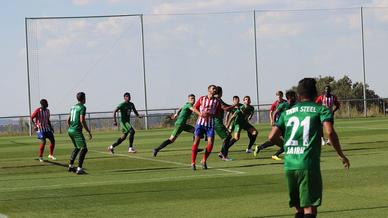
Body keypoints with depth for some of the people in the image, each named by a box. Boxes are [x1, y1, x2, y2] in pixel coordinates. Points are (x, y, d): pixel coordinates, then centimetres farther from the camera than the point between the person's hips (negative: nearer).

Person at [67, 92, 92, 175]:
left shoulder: (73, 107, 15)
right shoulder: (82, 107, -10)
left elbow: (68, 120, 19)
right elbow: (82, 121, -19)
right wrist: (88, 131, -14)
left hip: (70, 130, 9)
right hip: (77, 131, -9)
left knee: (77, 147, 25)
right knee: (84, 149, -4)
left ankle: (71, 165, 23)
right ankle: (79, 168, -11)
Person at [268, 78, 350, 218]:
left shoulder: (287, 112, 16)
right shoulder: (321, 110, 5)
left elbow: (272, 137, 9)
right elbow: (330, 132, -12)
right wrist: (341, 155, 0)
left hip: (289, 165, 4)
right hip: (309, 165, -4)